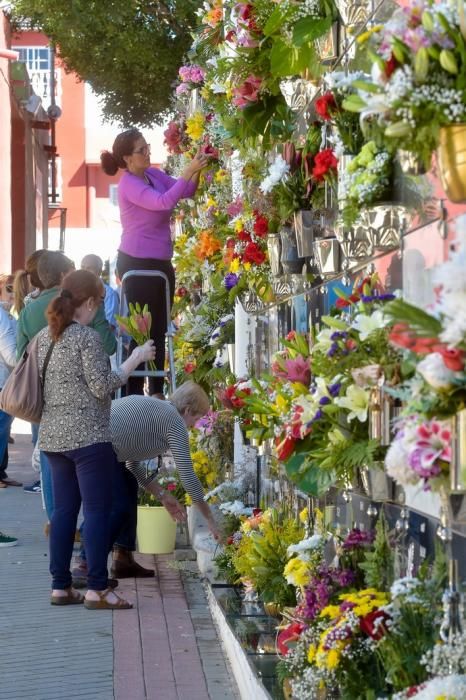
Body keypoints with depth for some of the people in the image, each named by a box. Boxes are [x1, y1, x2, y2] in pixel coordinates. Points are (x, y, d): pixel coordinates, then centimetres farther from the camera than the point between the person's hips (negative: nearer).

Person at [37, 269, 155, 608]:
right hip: (88, 436, -8)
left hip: (53, 436, 8)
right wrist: (136, 358, -7)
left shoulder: (44, 337, 10)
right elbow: (102, 387, -14)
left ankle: (60, 586, 14)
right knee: (98, 510, -2)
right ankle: (97, 589, -2)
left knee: (64, 509, 11)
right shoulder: (87, 337, -13)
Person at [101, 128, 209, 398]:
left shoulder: (153, 174, 7)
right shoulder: (129, 184, -16)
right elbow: (164, 202, -29)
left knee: (159, 329, 13)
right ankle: (134, 392, 2)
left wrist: (196, 171, -11)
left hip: (160, 262, 8)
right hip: (137, 263, -8)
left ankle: (158, 391, 21)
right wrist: (188, 171, -30)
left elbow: (187, 191, 7)